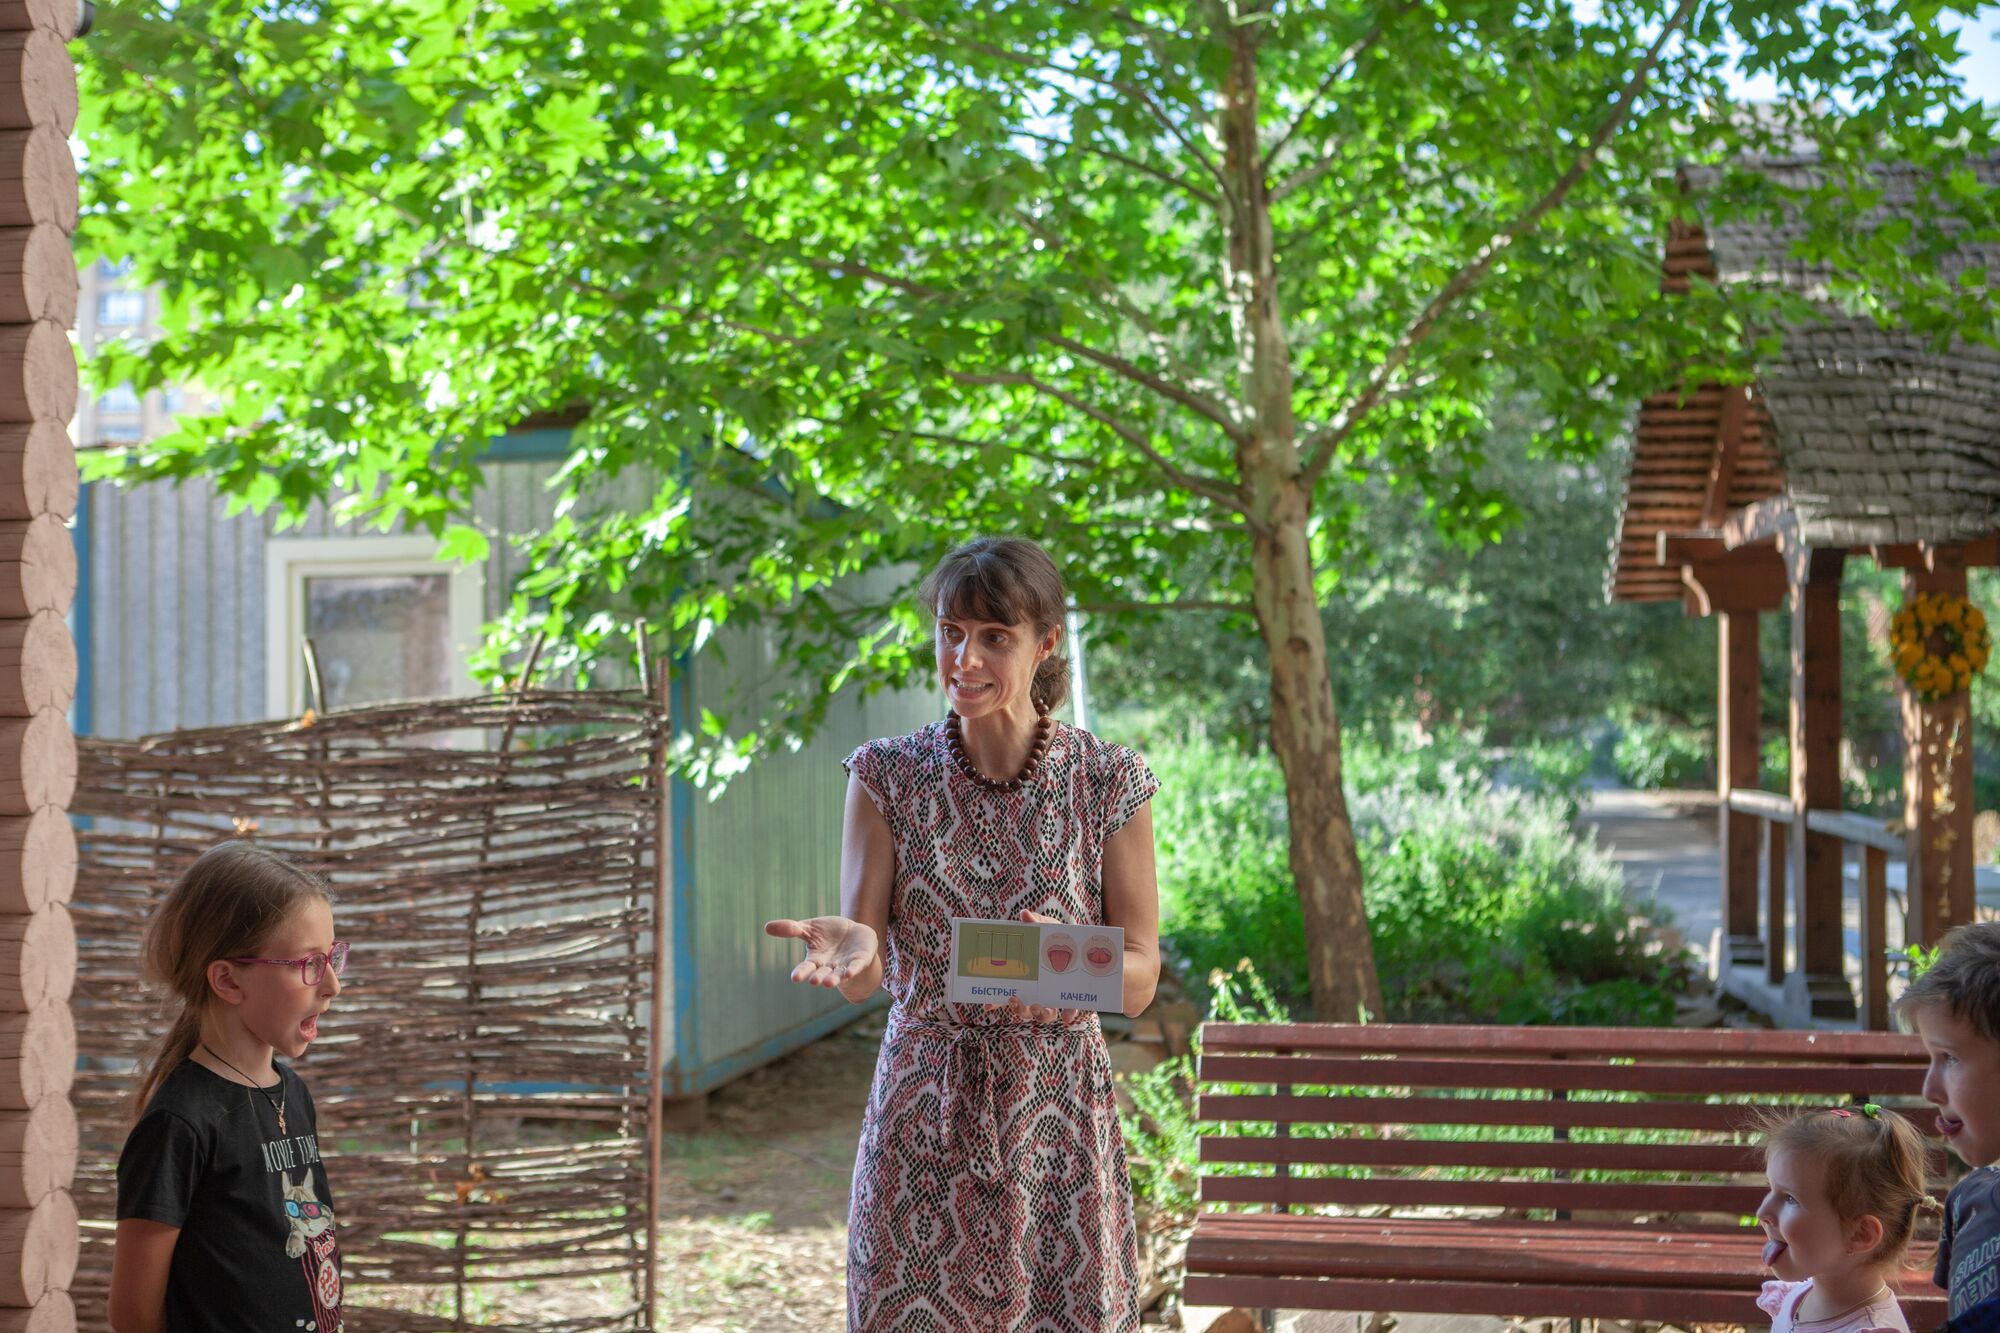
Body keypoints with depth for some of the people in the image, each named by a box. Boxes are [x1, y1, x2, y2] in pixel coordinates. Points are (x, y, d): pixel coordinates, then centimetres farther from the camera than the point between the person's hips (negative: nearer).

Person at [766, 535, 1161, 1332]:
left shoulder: (1108, 785, -3)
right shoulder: (888, 776, -1)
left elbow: (1140, 981, -3)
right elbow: (864, 978, -5)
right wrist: (849, 946, -29)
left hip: (1058, 1122, 0)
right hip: (922, 1117, 1)